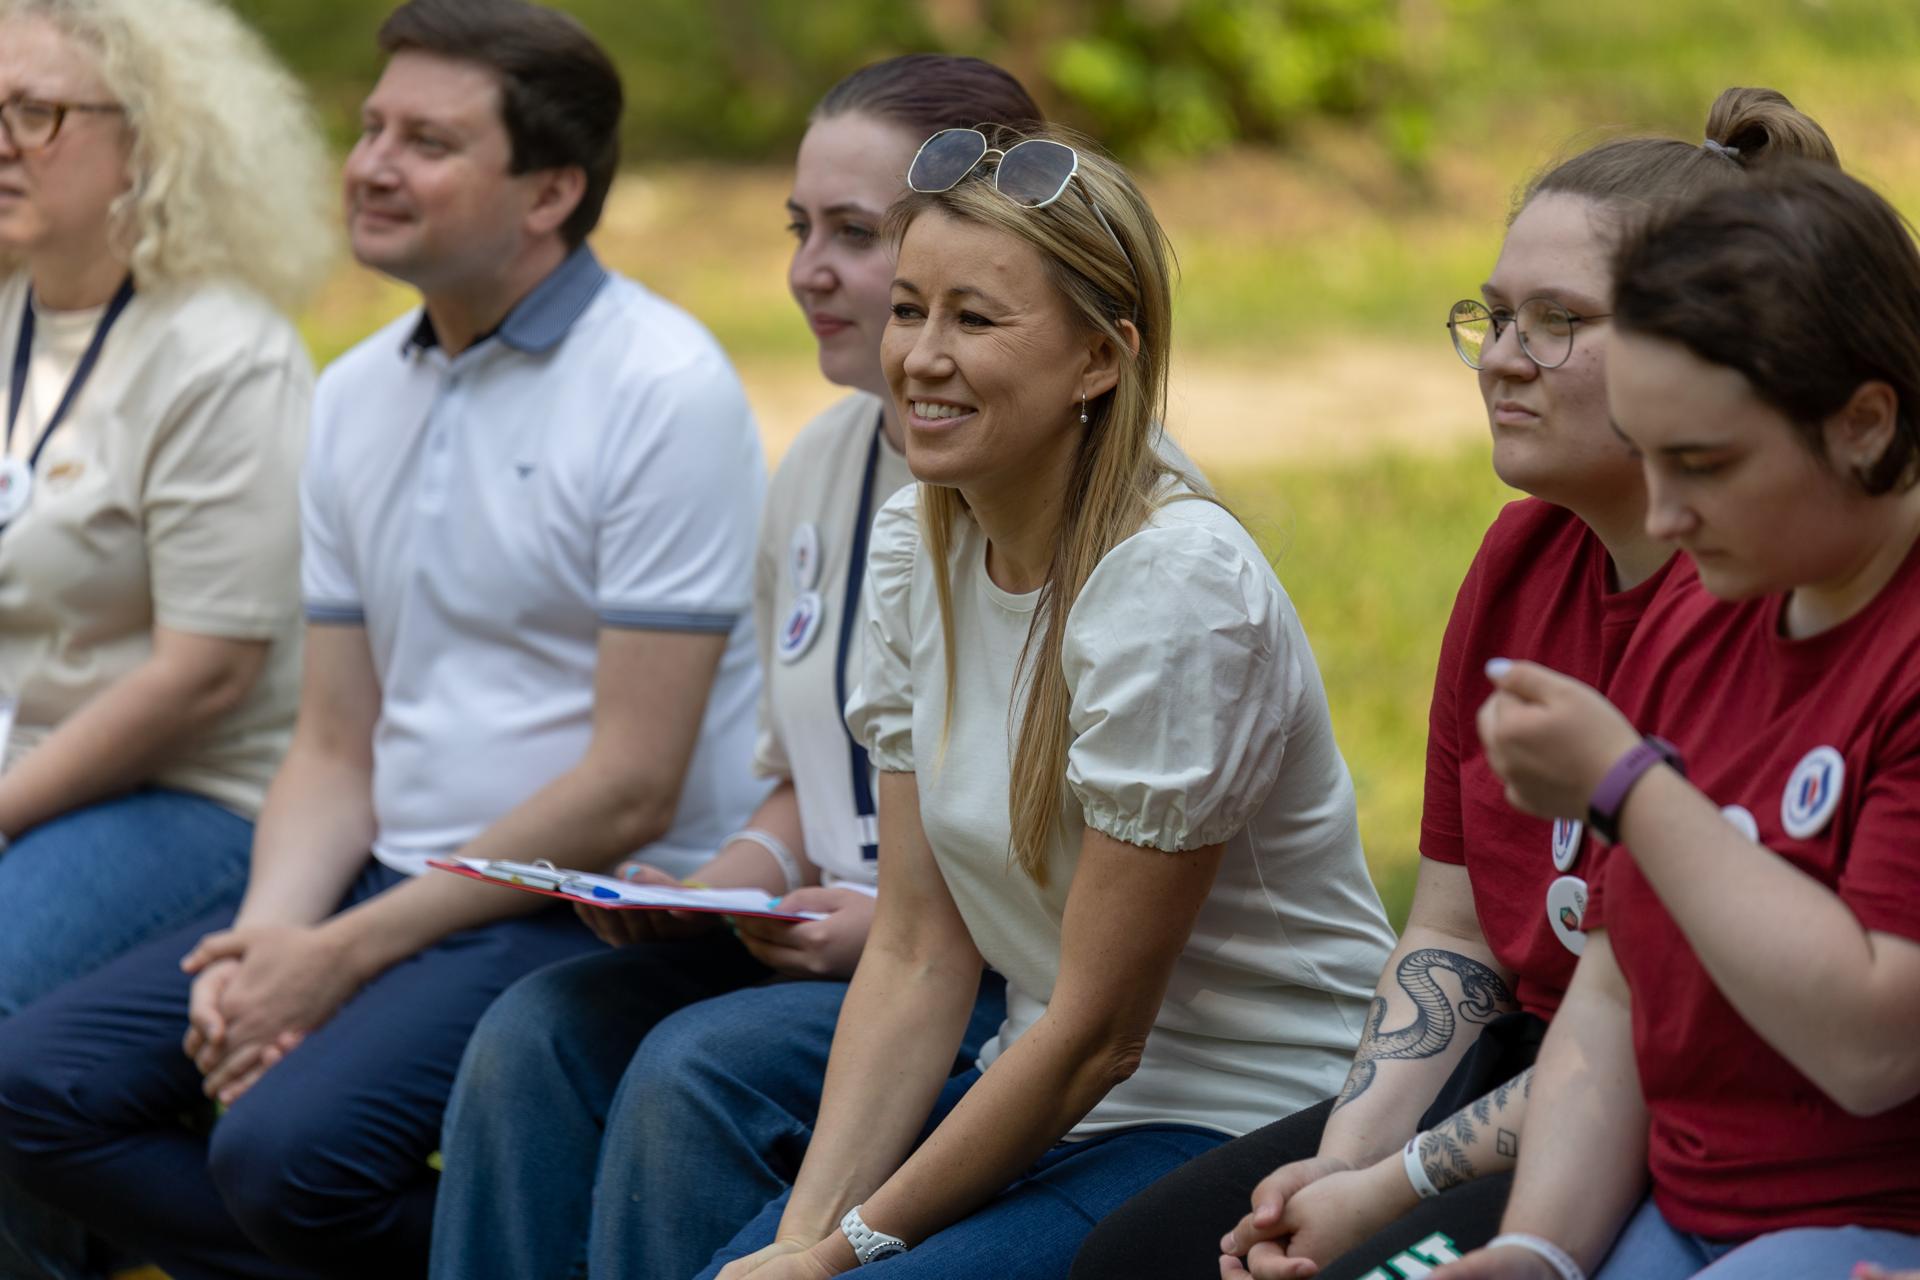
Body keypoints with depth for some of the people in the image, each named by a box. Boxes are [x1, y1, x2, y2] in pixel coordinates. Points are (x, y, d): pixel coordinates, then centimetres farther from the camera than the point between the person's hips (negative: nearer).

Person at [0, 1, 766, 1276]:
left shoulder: (662, 390, -12)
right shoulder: (356, 395, 11)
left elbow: (629, 788, -16)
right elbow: (337, 751, 12)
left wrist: (343, 956, -16)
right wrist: (261, 946, -9)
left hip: (599, 908, -8)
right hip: (399, 876, 8)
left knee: (287, 1146, -29)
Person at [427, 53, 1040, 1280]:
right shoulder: (822, 466, 12)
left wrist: (898, 923, -20)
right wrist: (711, 891, 3)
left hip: (1020, 975, -7)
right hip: (839, 947, 8)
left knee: (699, 1072, -28)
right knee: (537, 1032, -15)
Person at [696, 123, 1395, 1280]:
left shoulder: (1177, 589, -21)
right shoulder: (915, 546, 1)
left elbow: (1098, 1033, -18)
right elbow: (918, 953, 1)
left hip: (1246, 1128, -6)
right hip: (1044, 1091, 7)